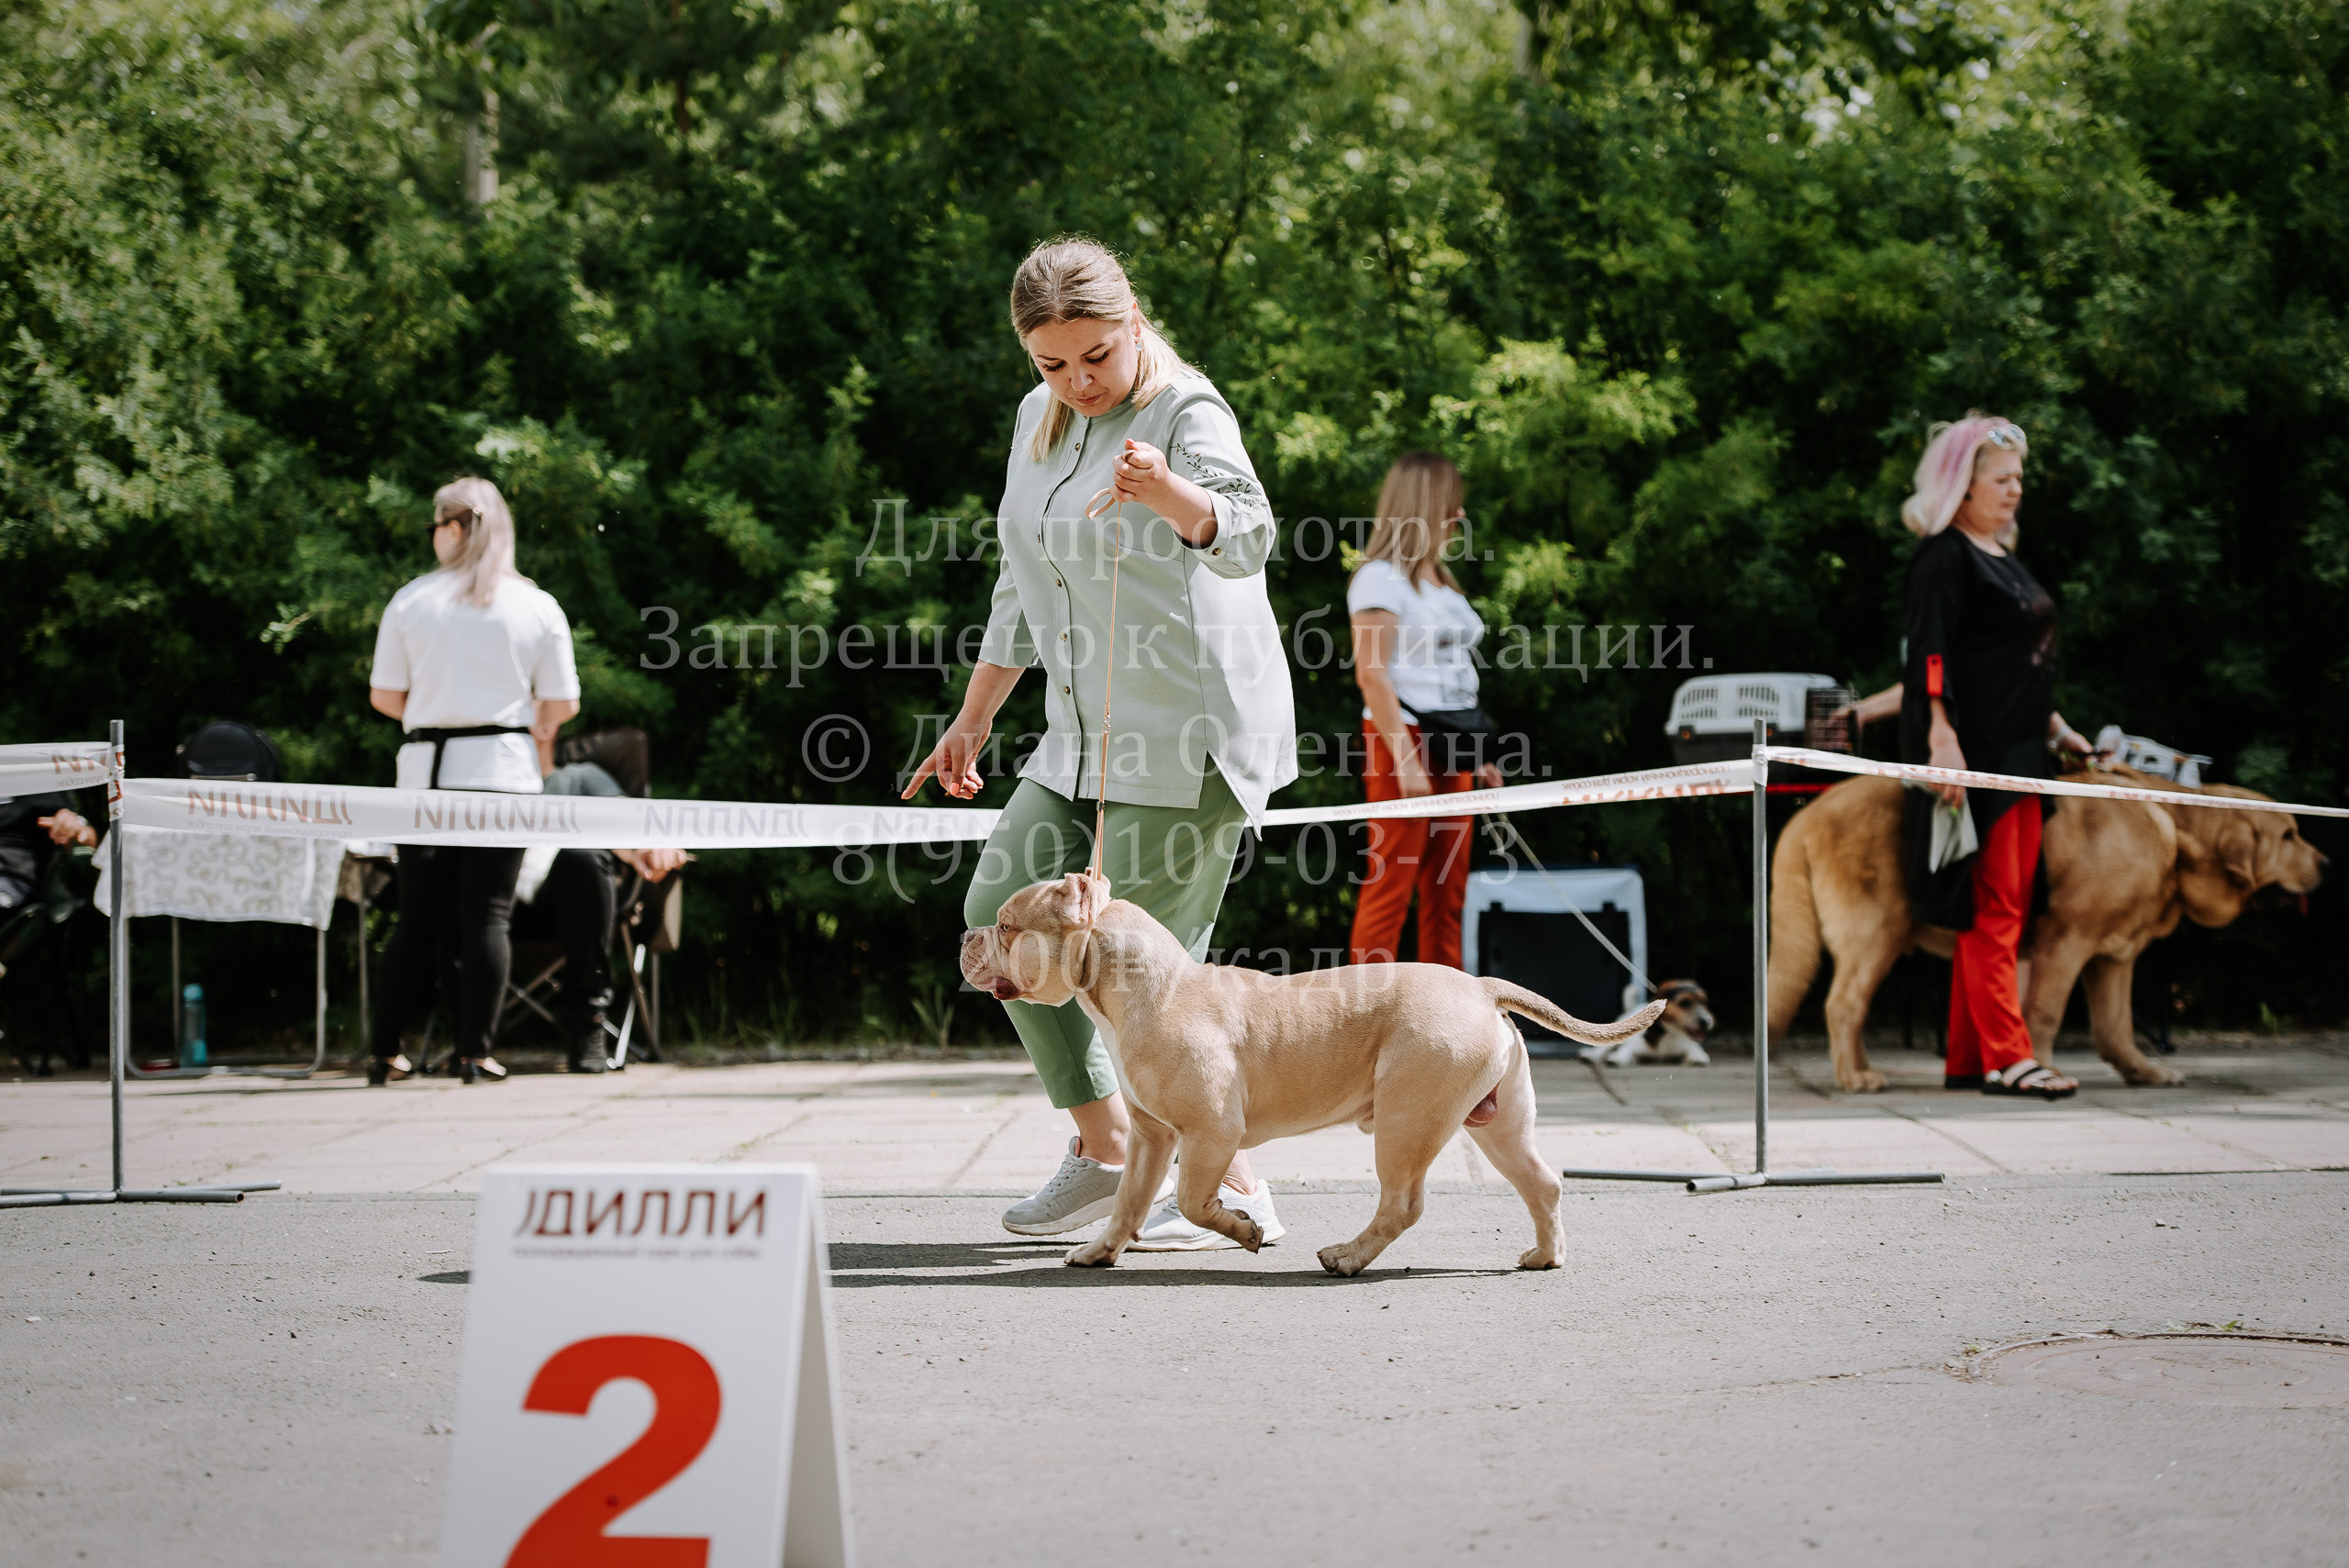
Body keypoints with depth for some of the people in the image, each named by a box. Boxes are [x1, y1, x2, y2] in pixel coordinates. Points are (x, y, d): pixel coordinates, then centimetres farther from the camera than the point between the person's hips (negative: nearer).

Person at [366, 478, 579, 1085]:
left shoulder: (411, 600, 1)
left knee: (419, 918, 6)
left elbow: (384, 696, 4)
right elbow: (562, 704, 3)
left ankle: (385, 1054, 7)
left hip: (427, 769, 1)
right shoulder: (538, 607, 2)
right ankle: (475, 1052, 0)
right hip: (503, 771, -1)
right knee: (487, 916, 2)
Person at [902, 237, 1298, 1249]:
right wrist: (974, 719, 22)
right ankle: (1104, 1149, 15)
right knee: (1003, 912, 6)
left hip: (1193, 735, -9)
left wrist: (1169, 490, -53)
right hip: (1086, 737, 9)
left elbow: (1243, 539, -33)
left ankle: (1232, 1189, 3)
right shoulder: (1041, 420, 11)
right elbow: (1022, 591, 22)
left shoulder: (1186, 413, -14)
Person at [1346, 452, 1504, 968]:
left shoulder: (1440, 578, 20)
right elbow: (1371, 674, -15)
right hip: (1404, 736, -8)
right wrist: (1404, 761, -21)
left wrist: (1477, 755, 16)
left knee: (1447, 895, 7)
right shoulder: (1381, 578, -7)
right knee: (1389, 886, -9)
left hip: (1451, 748, 9)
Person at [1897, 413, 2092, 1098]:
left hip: (2018, 754, 9)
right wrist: (1942, 738, -26)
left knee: (2006, 909, 7)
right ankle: (2006, 1056, -11)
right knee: (1992, 907, -10)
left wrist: (2055, 727, 28)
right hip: (1973, 754, -9)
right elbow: (1930, 652, -17)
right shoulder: (1944, 557, -8)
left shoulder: (2002, 559, 21)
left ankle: (1968, 1058, 10)